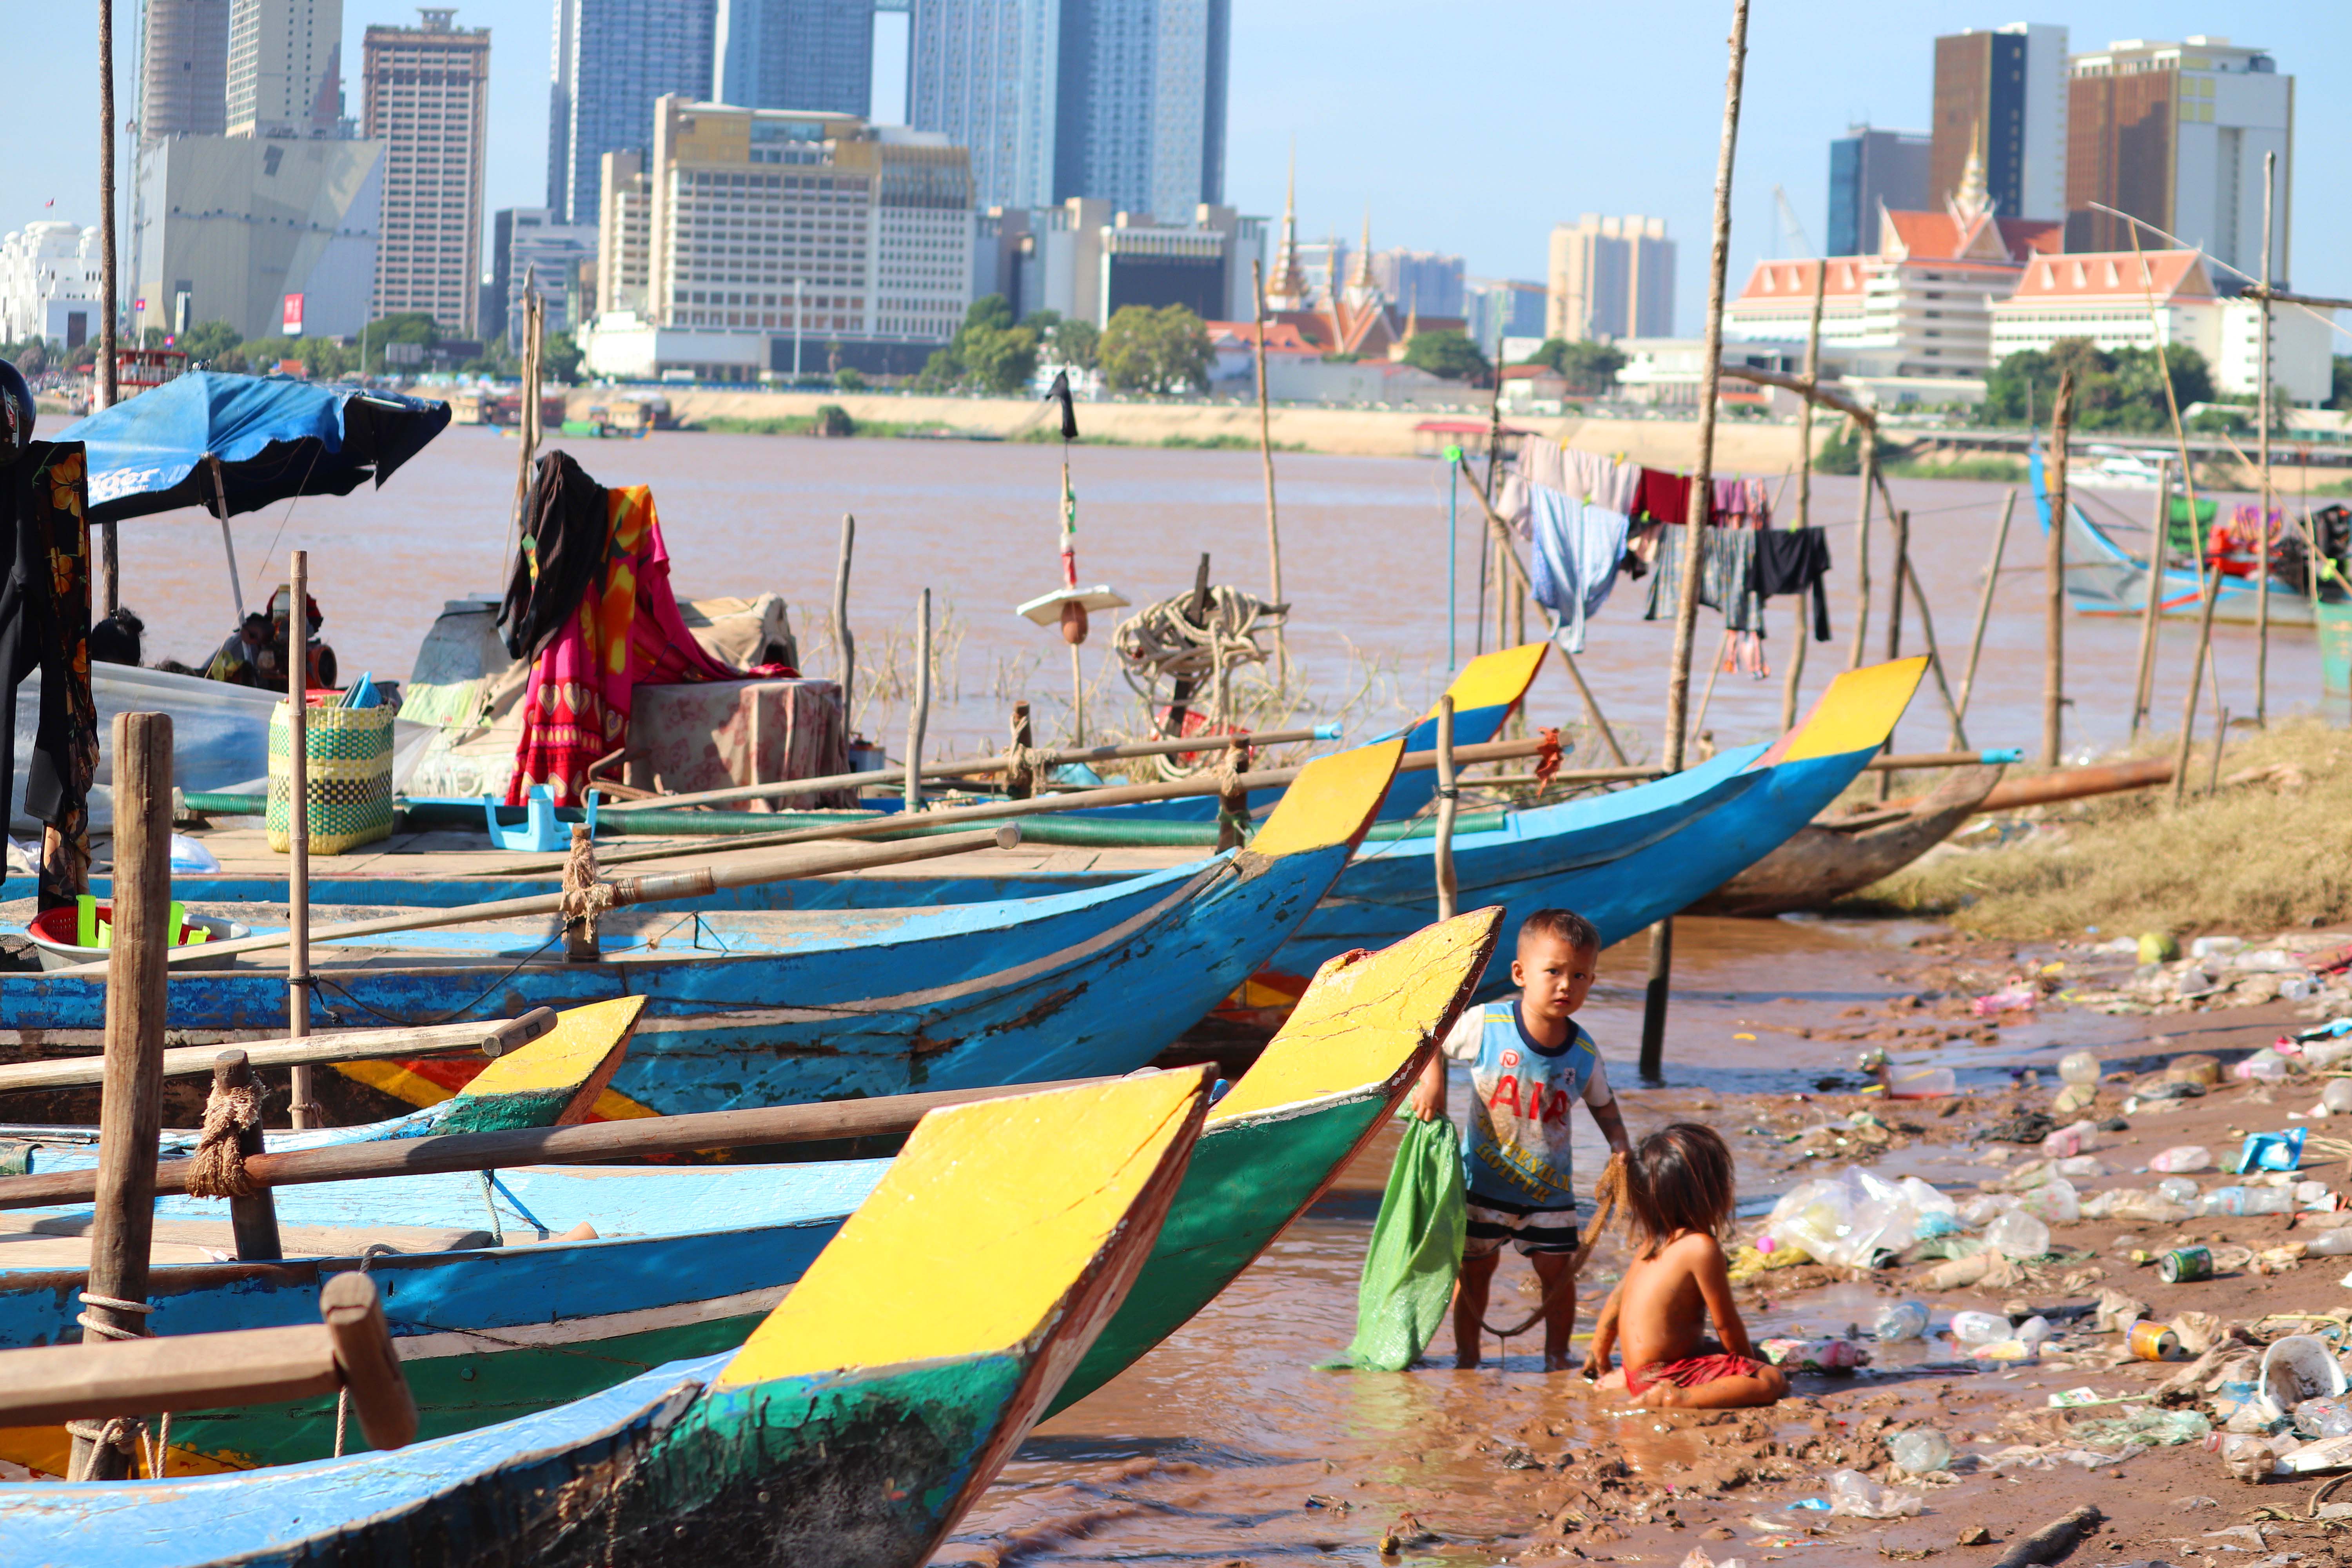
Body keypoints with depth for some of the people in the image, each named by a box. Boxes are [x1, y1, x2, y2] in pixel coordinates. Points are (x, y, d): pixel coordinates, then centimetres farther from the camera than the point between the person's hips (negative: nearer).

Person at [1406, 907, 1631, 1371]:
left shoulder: (1584, 1053, -8)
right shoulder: (1485, 1025, -17)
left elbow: (1604, 1107, 8)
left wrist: (1621, 1151, -7)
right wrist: (1432, 1080, -17)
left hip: (1549, 1189, 2)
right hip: (1485, 1179, -2)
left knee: (1557, 1271, 4)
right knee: (1474, 1267, 7)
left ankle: (1557, 1354, 22)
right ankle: (1466, 1355, 22)